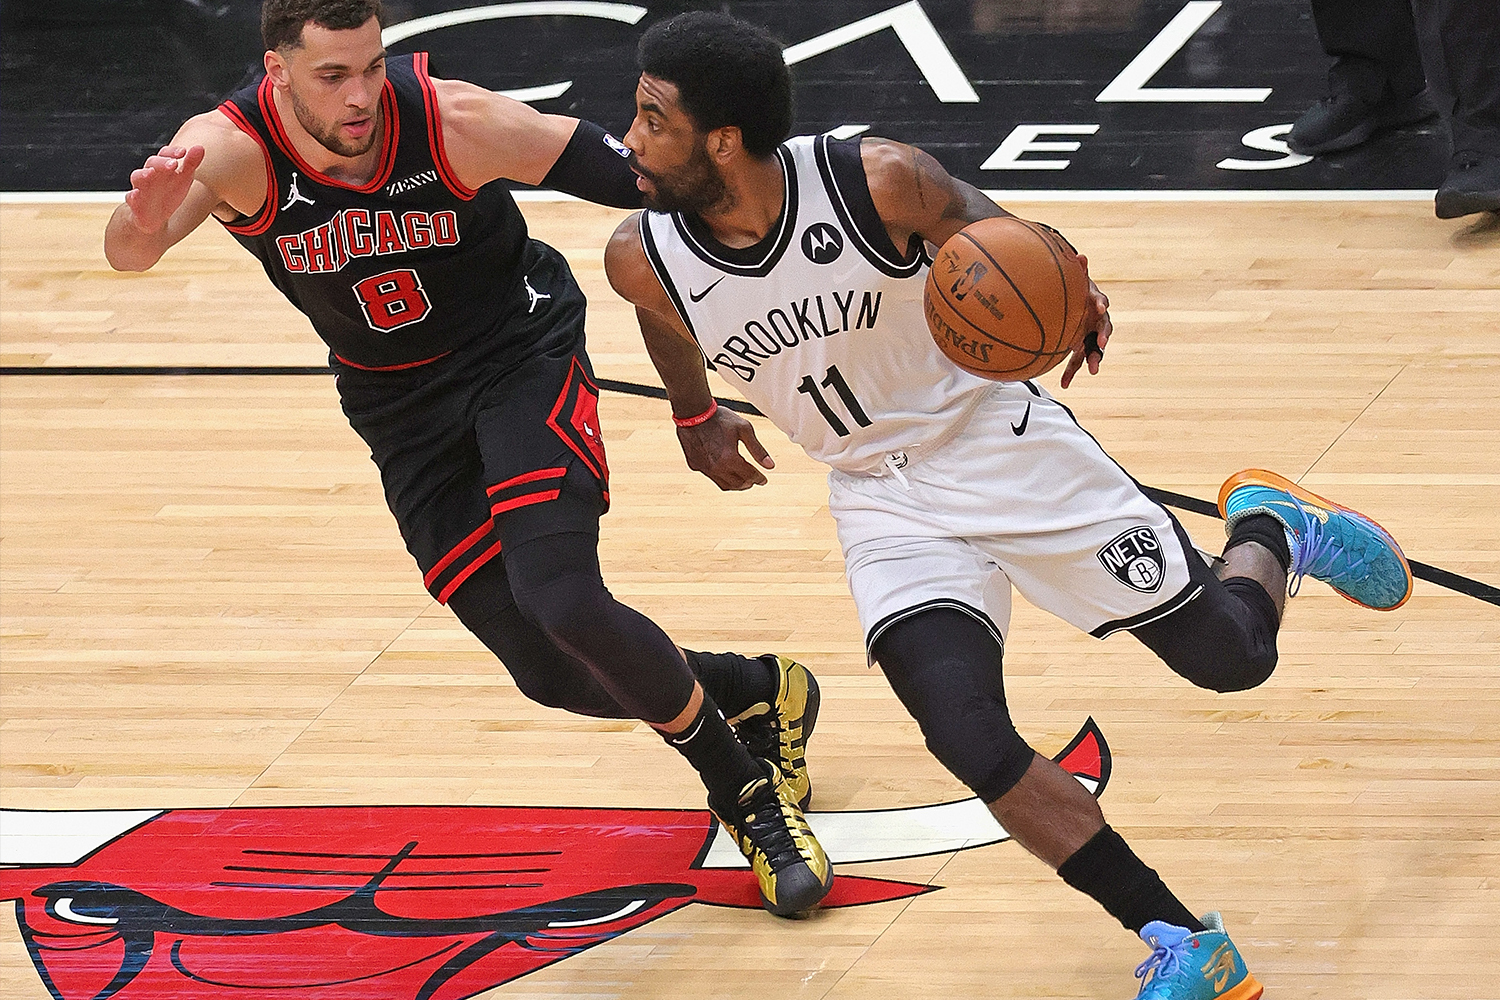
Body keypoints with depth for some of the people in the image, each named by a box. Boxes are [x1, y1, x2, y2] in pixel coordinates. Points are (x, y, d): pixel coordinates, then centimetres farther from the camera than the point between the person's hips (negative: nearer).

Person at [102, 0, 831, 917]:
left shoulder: (455, 123, -27)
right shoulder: (233, 149, -24)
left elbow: (633, 172, -18)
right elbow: (128, 252, -42)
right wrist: (144, 222, -66)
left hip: (523, 357, -3)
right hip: (403, 406, 3)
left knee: (562, 602, -24)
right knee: (550, 671, 0)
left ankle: (749, 797, 0)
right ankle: (755, 692, 30)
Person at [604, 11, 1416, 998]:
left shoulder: (880, 182, -25)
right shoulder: (643, 258, -16)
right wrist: (696, 417, 27)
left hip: (997, 437, -2)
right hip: (886, 500, 2)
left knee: (1230, 653, 2)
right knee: (972, 745, -20)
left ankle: (1270, 527, 40)